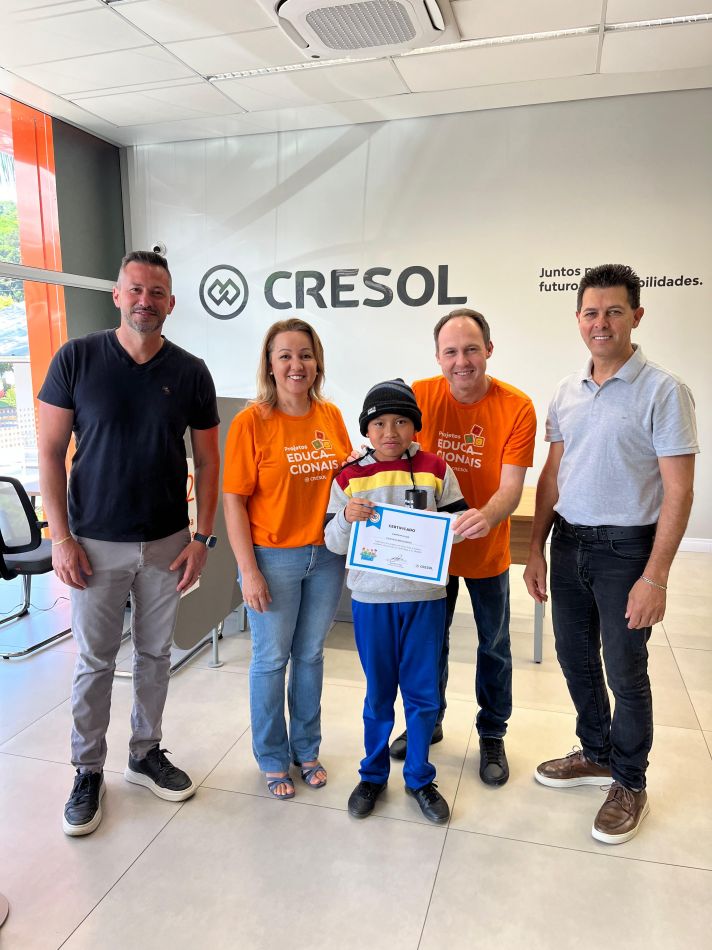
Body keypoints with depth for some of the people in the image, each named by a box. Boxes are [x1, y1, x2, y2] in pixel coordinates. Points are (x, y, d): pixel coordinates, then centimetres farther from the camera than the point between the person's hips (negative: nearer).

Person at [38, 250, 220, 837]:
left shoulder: (191, 372, -1)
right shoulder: (77, 359, -5)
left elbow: (207, 460, 4)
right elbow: (51, 451, -4)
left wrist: (202, 537, -2)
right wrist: (61, 537, -9)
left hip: (167, 543, 2)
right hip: (95, 544, -2)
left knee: (156, 654, 14)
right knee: (95, 661, 9)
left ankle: (146, 754, 34)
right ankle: (88, 771, 29)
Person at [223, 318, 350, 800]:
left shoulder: (331, 416, 1)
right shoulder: (251, 421, -12)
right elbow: (234, 502, -11)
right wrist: (249, 570, -13)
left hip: (325, 556, 4)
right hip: (273, 559, -4)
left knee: (311, 655, 18)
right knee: (271, 659, 11)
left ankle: (307, 749, 39)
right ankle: (273, 758, 34)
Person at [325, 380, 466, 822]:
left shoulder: (435, 469, -1)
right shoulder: (350, 476, -2)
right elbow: (334, 543, -1)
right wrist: (346, 517, -21)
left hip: (425, 595, 1)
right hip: (371, 597, 0)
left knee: (423, 692, 11)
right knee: (378, 692, 14)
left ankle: (419, 778, 32)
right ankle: (373, 774, 34)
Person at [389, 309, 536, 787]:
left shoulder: (517, 408, -17)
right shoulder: (420, 395, -13)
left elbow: (511, 487, -21)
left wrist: (486, 517, -43)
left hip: (486, 549, -1)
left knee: (494, 646, 16)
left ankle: (493, 734, 39)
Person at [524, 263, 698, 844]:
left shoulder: (663, 391, -12)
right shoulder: (568, 391, 6)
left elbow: (678, 492, -14)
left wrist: (655, 577, -18)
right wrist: (536, 549, 7)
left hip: (626, 547, -6)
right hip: (568, 542, 6)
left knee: (625, 672, 7)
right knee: (576, 658, 17)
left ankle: (630, 784, 30)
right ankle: (598, 754, 40)